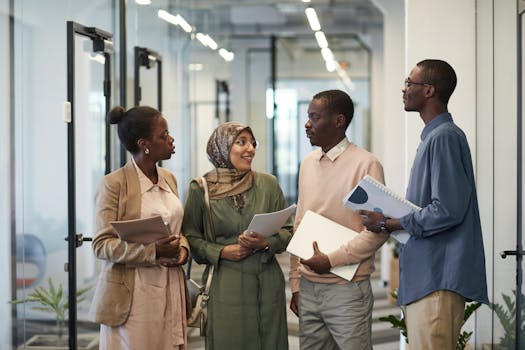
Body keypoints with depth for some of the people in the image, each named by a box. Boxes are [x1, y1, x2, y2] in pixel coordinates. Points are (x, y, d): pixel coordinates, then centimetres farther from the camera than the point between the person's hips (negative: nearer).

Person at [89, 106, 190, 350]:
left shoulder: (169, 179, 12)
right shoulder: (114, 184, -9)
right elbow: (101, 245, -11)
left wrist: (182, 247, 0)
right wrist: (152, 250, -22)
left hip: (170, 289, 6)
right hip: (133, 293, -6)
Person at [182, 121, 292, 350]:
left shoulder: (268, 184, 5)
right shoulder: (201, 188, 0)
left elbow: (287, 230, 8)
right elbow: (190, 236, 3)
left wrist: (266, 243, -11)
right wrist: (222, 252, -10)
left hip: (267, 285, 2)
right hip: (223, 285, -2)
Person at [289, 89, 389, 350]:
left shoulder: (365, 165, -8)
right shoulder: (308, 164, 11)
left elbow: (377, 231, -12)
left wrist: (332, 260, -15)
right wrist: (295, 283, 12)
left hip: (347, 289, -6)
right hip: (308, 287, 6)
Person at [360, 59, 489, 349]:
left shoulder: (444, 137, -14)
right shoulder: (433, 136, 17)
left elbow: (447, 211, -21)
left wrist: (388, 224, -13)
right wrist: (389, 218, 7)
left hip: (437, 278, -10)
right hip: (424, 275, 10)